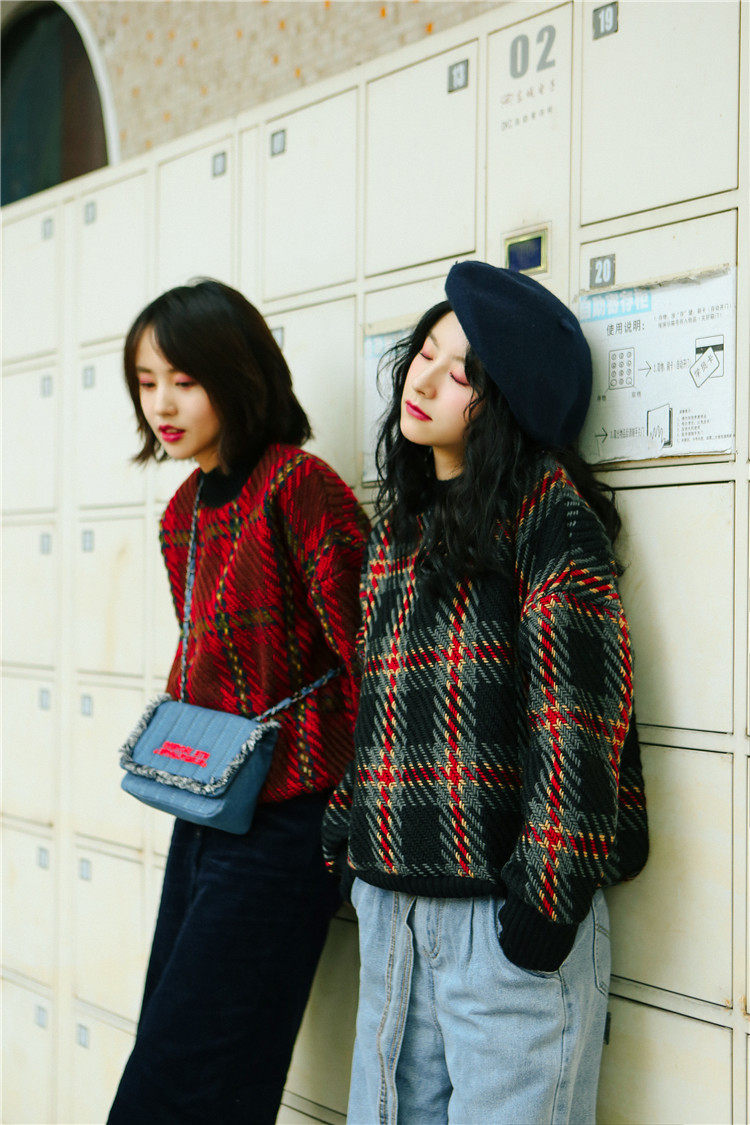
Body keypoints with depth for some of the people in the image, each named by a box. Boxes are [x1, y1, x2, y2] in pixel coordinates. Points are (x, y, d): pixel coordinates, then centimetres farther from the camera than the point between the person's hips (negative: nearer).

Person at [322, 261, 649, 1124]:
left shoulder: (545, 506, -8)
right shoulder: (400, 521, 14)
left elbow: (577, 708, -15)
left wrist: (549, 895, -18)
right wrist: (345, 839, 14)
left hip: (503, 910, -7)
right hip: (391, 904, 7)